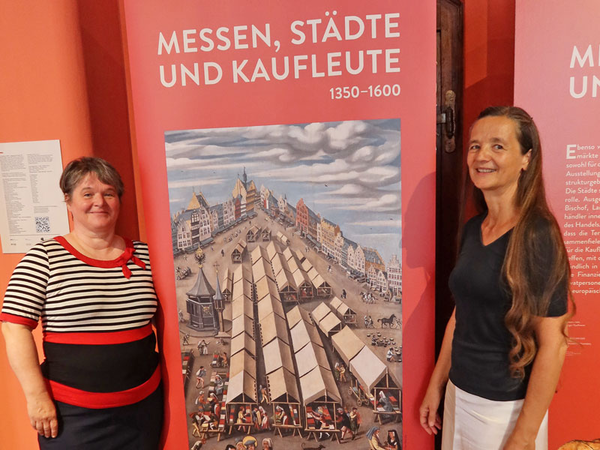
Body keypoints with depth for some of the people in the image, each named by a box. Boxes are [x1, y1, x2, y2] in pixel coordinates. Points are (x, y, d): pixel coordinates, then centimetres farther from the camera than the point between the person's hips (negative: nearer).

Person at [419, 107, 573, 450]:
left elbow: (554, 344, -18)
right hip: (459, 394, 6)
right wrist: (436, 386, 10)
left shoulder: (538, 234, -18)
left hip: (507, 406, -6)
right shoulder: (472, 229, 1)